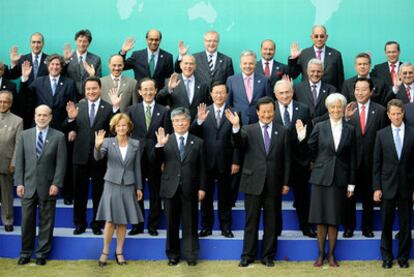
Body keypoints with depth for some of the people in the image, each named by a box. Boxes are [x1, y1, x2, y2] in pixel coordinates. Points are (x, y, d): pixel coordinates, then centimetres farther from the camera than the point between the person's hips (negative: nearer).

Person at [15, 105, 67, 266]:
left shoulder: (58, 136, -1)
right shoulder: (25, 135, 7)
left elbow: (61, 163, -4)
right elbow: (19, 161, 6)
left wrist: (56, 184, -11)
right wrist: (19, 183, -1)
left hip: (48, 187, -2)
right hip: (28, 186, 2)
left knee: (46, 222, 5)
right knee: (27, 221, 7)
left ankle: (42, 254, 17)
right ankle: (26, 253, 21)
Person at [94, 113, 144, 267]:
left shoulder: (135, 144, 4)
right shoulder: (108, 142, -2)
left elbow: (137, 167, 7)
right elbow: (98, 157, -18)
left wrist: (139, 187, 7)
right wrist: (97, 146, -39)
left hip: (128, 186, 2)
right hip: (112, 185, -2)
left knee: (123, 221, 7)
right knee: (110, 220, -6)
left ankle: (119, 252, 18)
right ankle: (105, 252, 8)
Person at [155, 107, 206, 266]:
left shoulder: (197, 142, 6)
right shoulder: (166, 141, 5)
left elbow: (201, 168, 5)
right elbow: (158, 162, -7)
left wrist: (202, 188, -1)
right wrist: (159, 145, -22)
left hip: (190, 190, 0)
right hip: (171, 189, 1)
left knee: (190, 224, 5)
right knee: (172, 224, 8)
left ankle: (190, 255, 14)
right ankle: (173, 255, 19)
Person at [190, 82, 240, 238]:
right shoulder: (203, 111, 4)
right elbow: (193, 135, -3)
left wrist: (236, 162, -7)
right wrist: (199, 121, -21)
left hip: (225, 162, -1)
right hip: (207, 161, 1)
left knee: (225, 197, 8)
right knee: (206, 197, 9)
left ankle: (226, 227, 18)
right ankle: (206, 227, 18)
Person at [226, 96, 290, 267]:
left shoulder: (282, 132, 7)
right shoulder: (248, 130, 4)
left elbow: (286, 159, 7)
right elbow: (239, 144, -15)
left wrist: (286, 183, 2)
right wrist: (236, 127, -33)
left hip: (274, 184, 1)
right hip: (253, 183, -1)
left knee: (271, 222, 8)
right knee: (251, 221, 6)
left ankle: (268, 256, 18)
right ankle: (248, 255, 15)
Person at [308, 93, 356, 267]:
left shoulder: (350, 130, 5)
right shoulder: (320, 127, 1)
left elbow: (352, 159, 5)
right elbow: (311, 148, 7)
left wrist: (351, 183, 3)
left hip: (339, 179, 1)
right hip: (321, 177, -1)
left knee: (334, 219, 4)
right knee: (320, 218, 2)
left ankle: (331, 254, 14)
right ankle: (321, 254, 12)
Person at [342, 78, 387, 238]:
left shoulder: (380, 111, -2)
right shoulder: (348, 110, -3)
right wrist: (346, 118, -25)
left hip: (371, 161, 0)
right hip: (351, 160, 0)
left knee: (369, 196, 12)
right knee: (350, 196, 10)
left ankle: (367, 227, 26)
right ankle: (349, 227, 23)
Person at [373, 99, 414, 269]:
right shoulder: (381, 135, 2)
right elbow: (377, 163, 2)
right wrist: (376, 188, -3)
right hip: (388, 186, 0)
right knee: (386, 225, 7)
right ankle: (387, 257, 20)